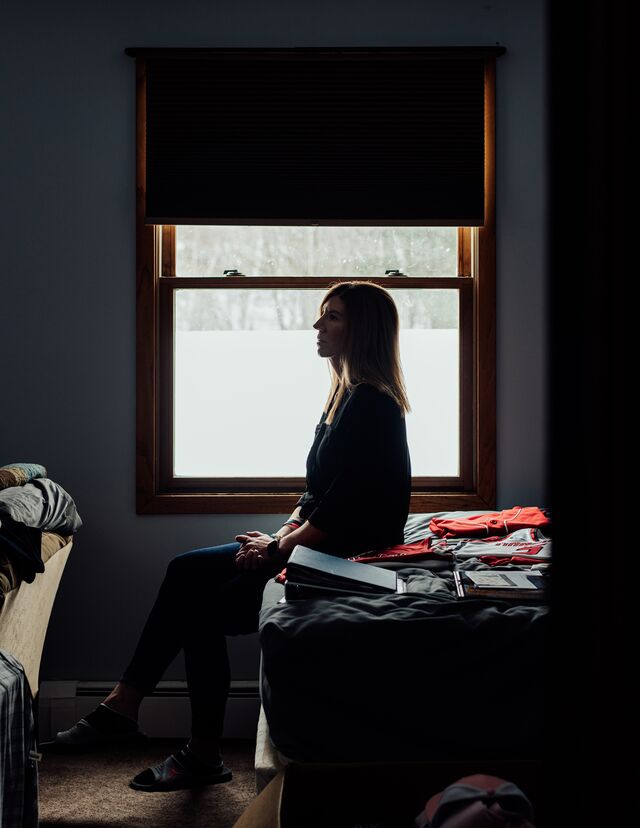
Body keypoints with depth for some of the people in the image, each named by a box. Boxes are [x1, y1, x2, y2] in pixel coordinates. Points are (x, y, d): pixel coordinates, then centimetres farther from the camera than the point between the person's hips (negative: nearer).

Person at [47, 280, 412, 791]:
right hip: (315, 544, 10)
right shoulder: (347, 395, 15)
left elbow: (343, 506, -22)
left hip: (348, 556, -10)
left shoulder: (371, 405, -17)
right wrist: (283, 534, 4)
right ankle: (123, 705, -2)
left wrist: (281, 547, -13)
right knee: (187, 572, -1)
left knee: (205, 606, -15)